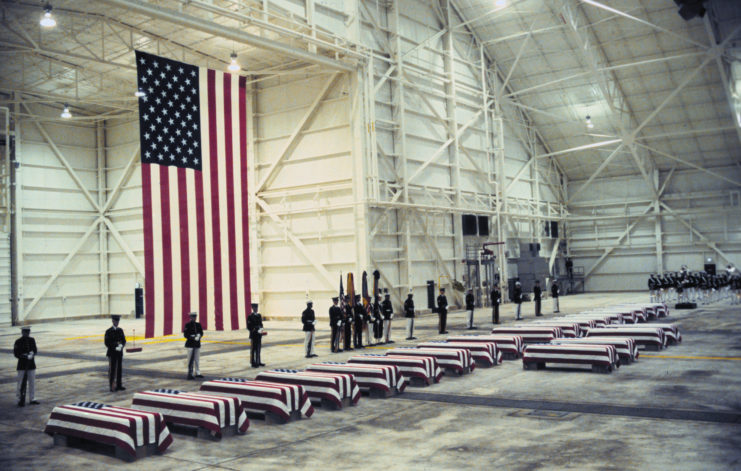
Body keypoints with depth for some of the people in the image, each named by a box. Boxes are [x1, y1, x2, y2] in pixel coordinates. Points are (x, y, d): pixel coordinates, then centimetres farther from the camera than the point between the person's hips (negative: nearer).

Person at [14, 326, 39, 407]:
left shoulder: (32, 340, 6)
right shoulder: (18, 342, -7)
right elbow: (16, 354, -10)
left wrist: (32, 353, -13)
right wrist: (25, 356, -21)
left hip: (31, 364, 4)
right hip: (22, 365, -4)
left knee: (32, 382, 7)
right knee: (21, 383, -1)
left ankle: (32, 399, 16)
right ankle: (20, 400, 8)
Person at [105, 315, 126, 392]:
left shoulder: (120, 330, 9)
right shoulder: (109, 331, -6)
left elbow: (124, 340, 12)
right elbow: (107, 343, -9)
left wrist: (121, 345, -8)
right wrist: (115, 348, -16)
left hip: (120, 353, 5)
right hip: (112, 353, -5)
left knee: (119, 369, 8)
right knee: (112, 370, -3)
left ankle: (119, 385, 15)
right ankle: (112, 386, 0)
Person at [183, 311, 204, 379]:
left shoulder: (198, 324, 11)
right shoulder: (188, 325, -5)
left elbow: (201, 332, 12)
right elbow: (186, 335, -8)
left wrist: (199, 335, -9)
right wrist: (193, 337, -18)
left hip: (197, 344, 5)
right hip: (190, 344, -5)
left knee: (197, 359, 10)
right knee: (191, 359, -7)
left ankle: (197, 373, 17)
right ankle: (190, 374, -5)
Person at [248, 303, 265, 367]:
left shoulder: (259, 315, 11)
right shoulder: (250, 317, -10)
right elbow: (249, 327, -12)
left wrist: (262, 330, 1)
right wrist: (256, 331, -19)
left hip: (259, 335, 7)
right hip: (253, 335, -7)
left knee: (259, 348, 11)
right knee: (253, 349, -1)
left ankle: (258, 362, 20)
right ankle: (253, 363, 5)